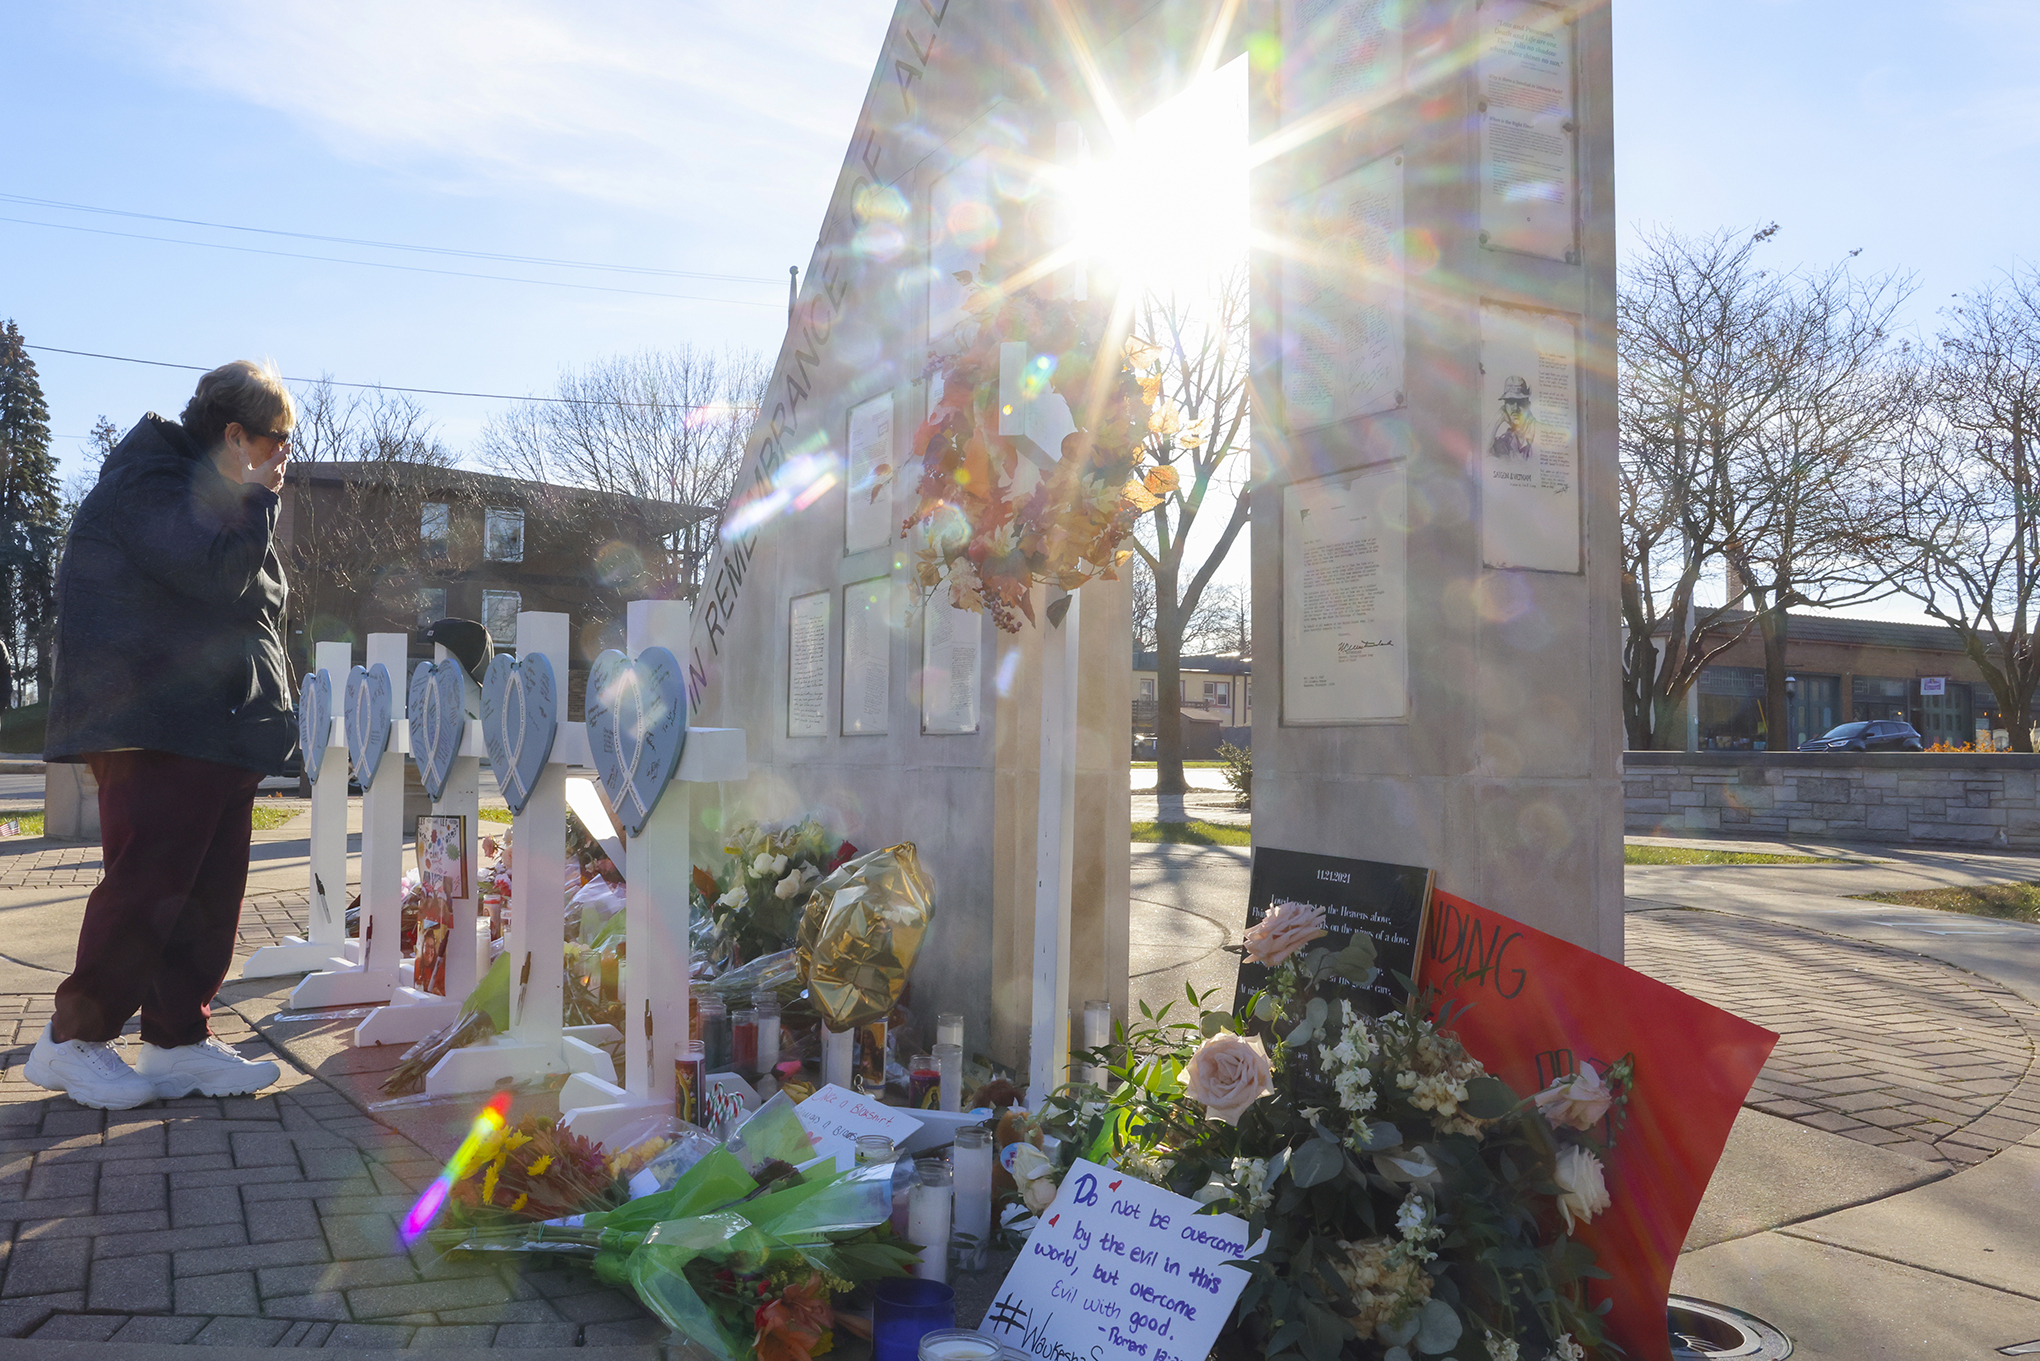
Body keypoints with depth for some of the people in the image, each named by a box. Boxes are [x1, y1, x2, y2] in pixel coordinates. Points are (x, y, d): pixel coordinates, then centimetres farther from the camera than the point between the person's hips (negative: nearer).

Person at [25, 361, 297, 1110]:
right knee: (146, 886, -7)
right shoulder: (146, 485, -8)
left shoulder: (214, 496, 23)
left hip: (220, 734, 10)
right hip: (158, 732, -10)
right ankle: (73, 1041, 7)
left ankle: (178, 1040, 14)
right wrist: (257, 498, -9)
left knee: (211, 892, 7)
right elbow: (217, 571, -23)